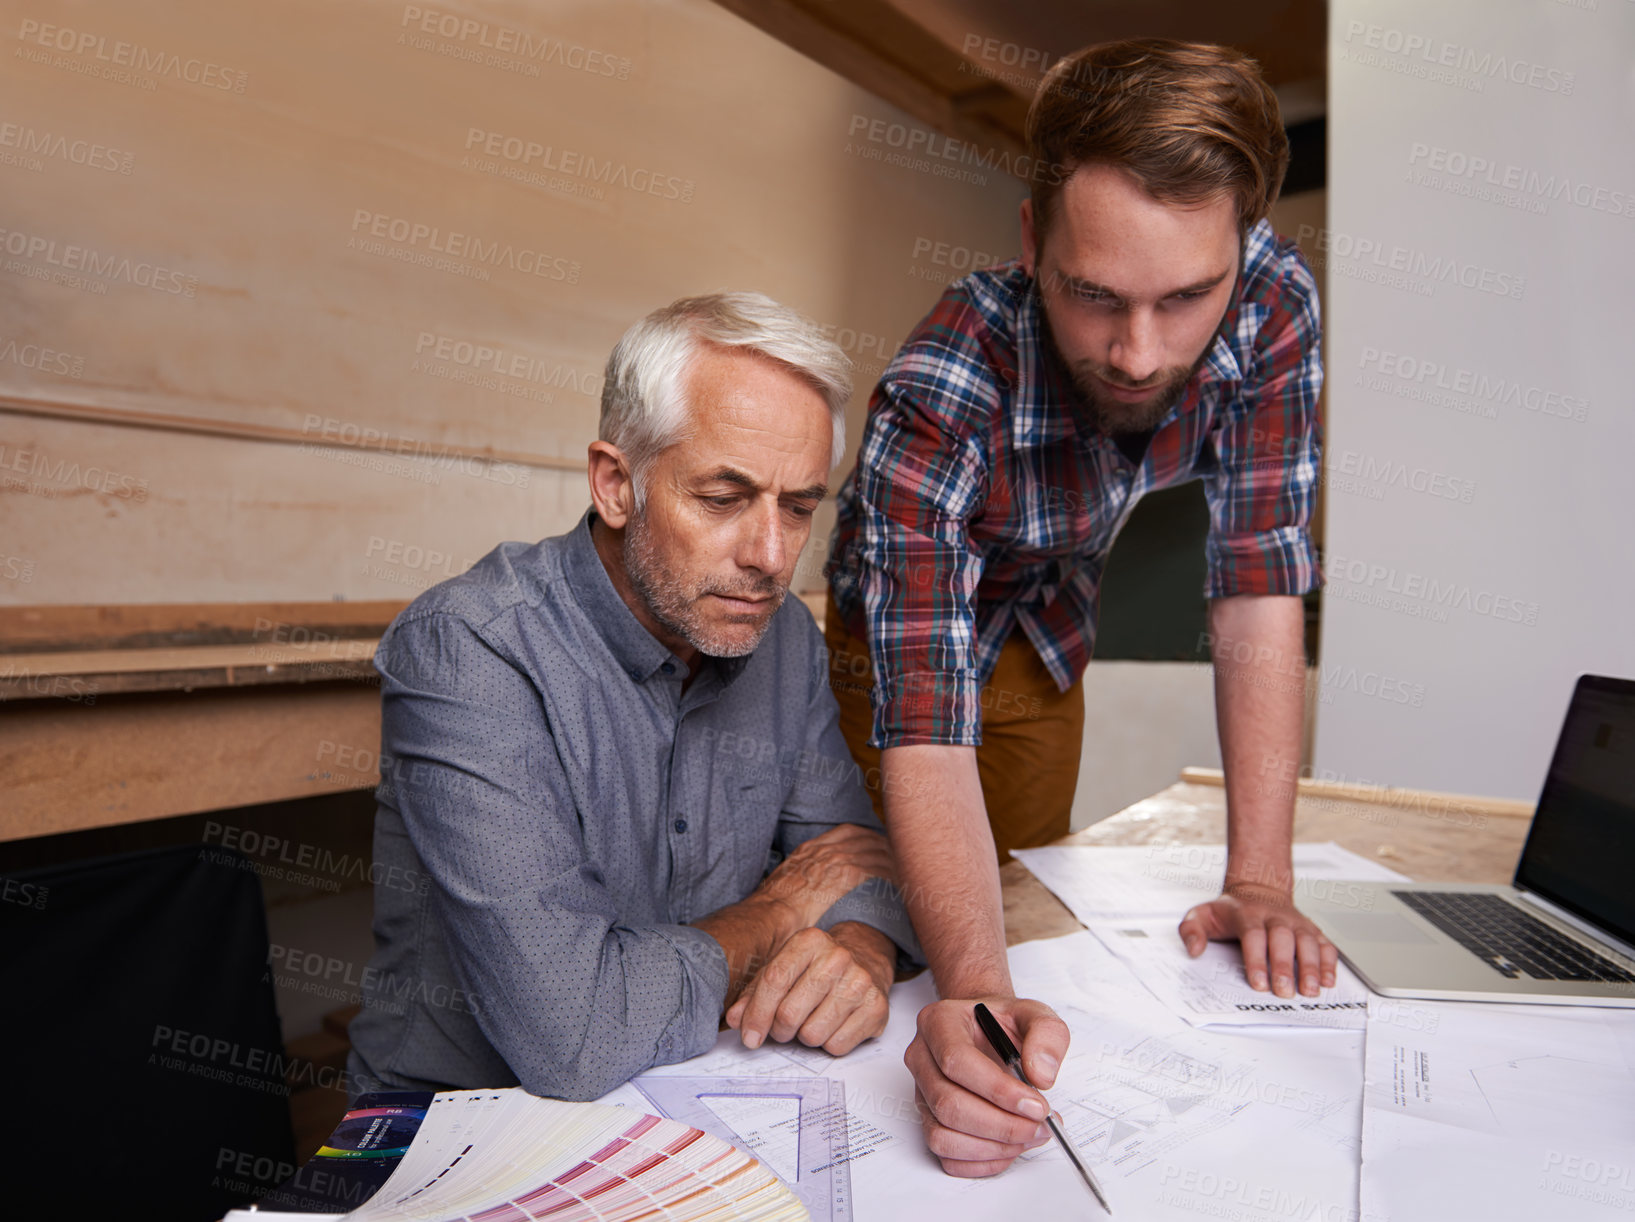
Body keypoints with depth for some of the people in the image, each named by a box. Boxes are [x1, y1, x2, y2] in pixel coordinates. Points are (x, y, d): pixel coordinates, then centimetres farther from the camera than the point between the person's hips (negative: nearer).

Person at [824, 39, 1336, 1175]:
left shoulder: (1275, 304, -30)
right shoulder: (937, 398, -42)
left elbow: (1258, 589, -28)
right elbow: (926, 727, -45)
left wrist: (1261, 883, -32)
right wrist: (975, 991, -60)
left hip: (1046, 635, 3)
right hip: (904, 631, -3)